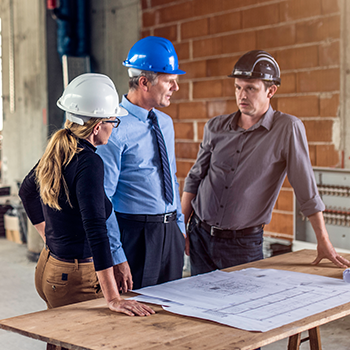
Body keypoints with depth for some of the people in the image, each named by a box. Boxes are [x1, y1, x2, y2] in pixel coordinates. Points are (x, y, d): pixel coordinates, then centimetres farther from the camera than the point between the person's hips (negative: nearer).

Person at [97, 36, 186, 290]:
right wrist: (116, 257, -19)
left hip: (170, 231, 8)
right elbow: (101, 199, -18)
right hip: (135, 232, -7)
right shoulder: (116, 129, -17)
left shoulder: (165, 123, 10)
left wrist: (180, 227, 17)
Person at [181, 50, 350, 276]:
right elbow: (195, 178, 10)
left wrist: (324, 242, -9)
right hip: (200, 235, 4)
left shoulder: (288, 129, -11)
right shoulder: (216, 127, 2)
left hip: (244, 243, -4)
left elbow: (307, 190, -10)